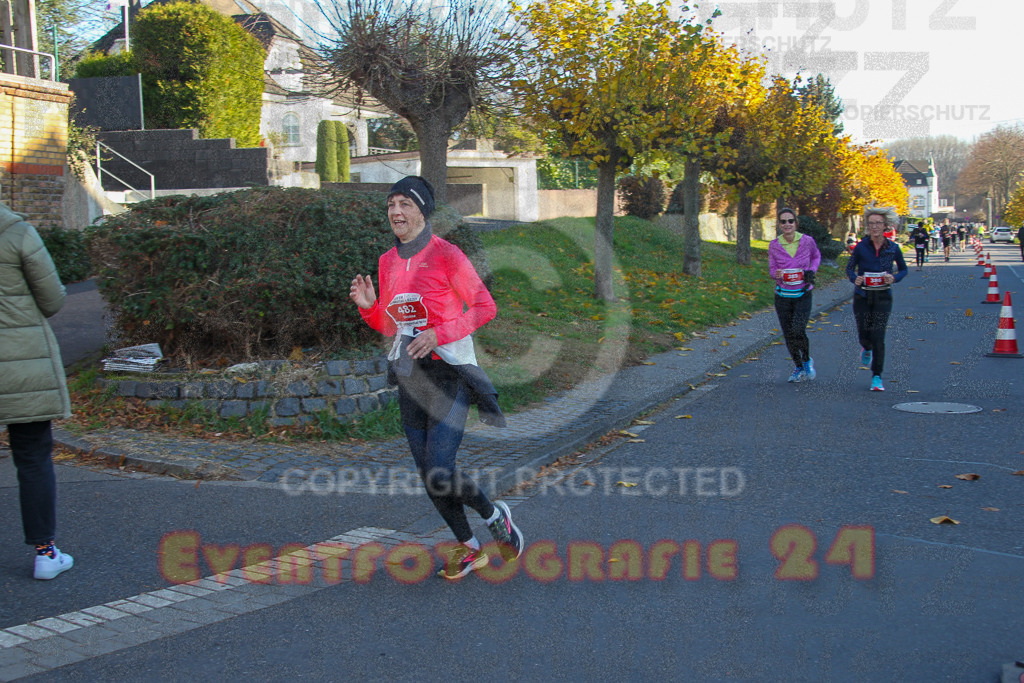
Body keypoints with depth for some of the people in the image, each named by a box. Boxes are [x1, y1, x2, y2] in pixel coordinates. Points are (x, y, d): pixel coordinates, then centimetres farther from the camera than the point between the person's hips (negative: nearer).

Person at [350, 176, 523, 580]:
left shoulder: (447, 254, -10)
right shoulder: (387, 262, 9)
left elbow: (485, 307, -8)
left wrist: (438, 334, -19)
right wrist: (368, 307, -4)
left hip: (449, 372, -6)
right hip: (409, 376, 6)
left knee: (439, 473, -14)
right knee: (427, 475, 9)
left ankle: (495, 516, 14)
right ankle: (468, 548, 28)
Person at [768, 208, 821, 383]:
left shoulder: (807, 241, -5)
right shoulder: (774, 245, -4)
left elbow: (816, 256, 15)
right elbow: (772, 270, 4)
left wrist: (812, 271, -4)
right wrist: (776, 274, -20)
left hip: (803, 295, -2)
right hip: (783, 295, 2)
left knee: (798, 331, -18)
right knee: (788, 335, 6)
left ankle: (807, 360, 11)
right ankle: (799, 369, 27)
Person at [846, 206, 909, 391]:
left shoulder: (893, 248, -1)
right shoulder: (861, 247, -4)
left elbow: (903, 269, 10)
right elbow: (850, 267, 4)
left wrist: (894, 278, -11)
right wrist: (854, 279, -18)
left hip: (883, 298, 0)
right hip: (862, 297, 1)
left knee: (878, 338, -7)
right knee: (864, 336, 5)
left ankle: (877, 377, 2)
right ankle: (867, 349, 44)